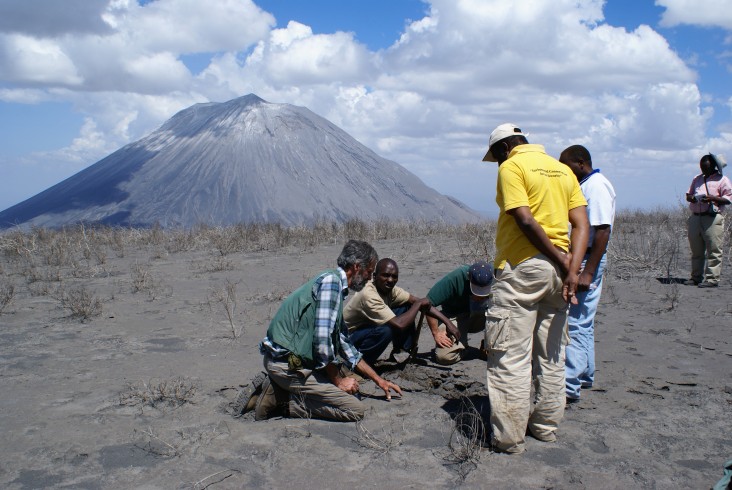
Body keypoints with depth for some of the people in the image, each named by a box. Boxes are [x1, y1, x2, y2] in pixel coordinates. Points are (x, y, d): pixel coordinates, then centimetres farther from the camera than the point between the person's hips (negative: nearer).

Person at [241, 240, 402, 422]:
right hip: (288, 364, -10)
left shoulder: (333, 281, 18)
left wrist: (378, 380, 27)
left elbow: (344, 344, 25)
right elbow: (322, 339, -21)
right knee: (355, 409, -12)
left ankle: (278, 390, 11)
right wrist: (338, 380, -6)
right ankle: (283, 404, -7)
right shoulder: (332, 281, -13)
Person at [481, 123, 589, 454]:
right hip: (557, 269, 8)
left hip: (521, 268, -8)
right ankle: (546, 426, 27)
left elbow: (525, 220, -17)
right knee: (551, 354, 16)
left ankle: (509, 438, 1)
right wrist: (572, 268, -5)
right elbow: (581, 224, 5)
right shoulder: (562, 169, 15)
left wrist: (560, 260, -12)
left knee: (510, 357, -2)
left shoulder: (511, 167, -5)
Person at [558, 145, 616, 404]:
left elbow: (603, 231, -22)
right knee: (583, 322, 17)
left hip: (587, 261, -11)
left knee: (576, 323, -10)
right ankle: (584, 375, 29)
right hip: (577, 260, 11)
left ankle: (569, 387, -8)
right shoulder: (583, 186, 16)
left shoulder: (597, 186, -15)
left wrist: (588, 272, -26)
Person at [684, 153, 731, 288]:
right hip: (695, 217, 6)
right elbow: (688, 194, 23)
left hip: (713, 218, -6)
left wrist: (712, 198, -19)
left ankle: (712, 278, -6)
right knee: (696, 250, 9)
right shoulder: (697, 179, 20)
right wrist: (691, 198, -1)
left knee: (713, 250, -7)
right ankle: (696, 277, 15)